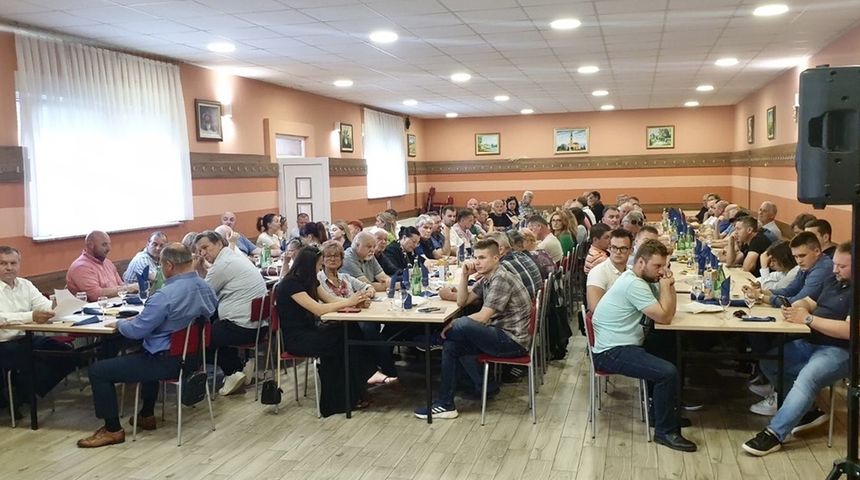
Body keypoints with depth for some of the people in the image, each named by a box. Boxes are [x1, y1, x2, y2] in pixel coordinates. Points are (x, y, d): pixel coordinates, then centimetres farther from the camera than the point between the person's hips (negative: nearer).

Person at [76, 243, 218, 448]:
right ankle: (147, 415, 44)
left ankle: (113, 430, 9)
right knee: (146, 353, 41)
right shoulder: (206, 288, 1)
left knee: (98, 371, 1)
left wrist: (120, 323, 3)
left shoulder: (165, 296, -25)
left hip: (170, 362, -9)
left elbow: (135, 331, -20)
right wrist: (141, 317, 21)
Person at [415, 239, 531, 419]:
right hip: (500, 334, 10)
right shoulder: (486, 278, 12)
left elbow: (482, 317, -21)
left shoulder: (501, 279, -17)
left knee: (462, 325, -24)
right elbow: (462, 301, 9)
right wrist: (465, 275, -3)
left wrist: (454, 324, -10)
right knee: (452, 344, -4)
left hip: (513, 340, -9)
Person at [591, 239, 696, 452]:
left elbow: (669, 309, 12)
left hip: (623, 345, 11)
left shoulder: (642, 280, 13)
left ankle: (669, 414, 24)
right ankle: (665, 431, -5)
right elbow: (664, 317, -18)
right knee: (668, 372, -22)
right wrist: (664, 285, -9)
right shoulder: (634, 284, -19)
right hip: (611, 353, -11)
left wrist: (669, 284, -2)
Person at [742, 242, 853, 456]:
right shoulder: (834, 282, 16)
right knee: (768, 362, -2)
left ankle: (775, 434, -30)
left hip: (838, 350, -9)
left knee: (807, 377, -34)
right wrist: (794, 308, -5)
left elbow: (849, 330, -24)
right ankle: (808, 410, 6)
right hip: (809, 343, 10)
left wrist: (808, 318, -21)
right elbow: (808, 301, 20)